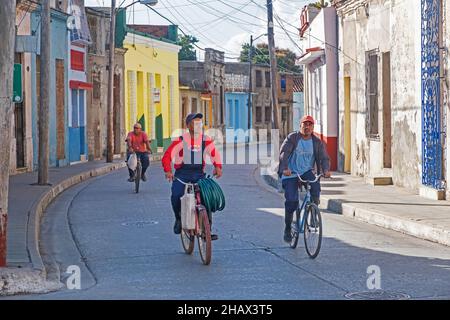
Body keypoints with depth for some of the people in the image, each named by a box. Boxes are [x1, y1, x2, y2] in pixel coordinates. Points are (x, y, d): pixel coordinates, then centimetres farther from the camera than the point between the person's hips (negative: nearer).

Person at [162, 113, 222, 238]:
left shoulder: (206, 140, 0)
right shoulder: (181, 140, -10)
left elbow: (215, 154, 11)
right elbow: (167, 156, -12)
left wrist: (218, 167, -6)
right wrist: (168, 171, -26)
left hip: (199, 174, 3)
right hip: (182, 174, -3)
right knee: (176, 196, -23)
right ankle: (179, 219, 8)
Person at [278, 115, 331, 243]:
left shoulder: (317, 142, 2)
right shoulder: (292, 138, -7)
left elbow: (324, 157, -6)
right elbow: (284, 153, -18)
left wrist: (326, 170, -27)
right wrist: (285, 168, -35)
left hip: (307, 172, 2)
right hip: (291, 174, -2)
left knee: (316, 187, -29)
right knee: (292, 201, -12)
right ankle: (288, 228, 9)